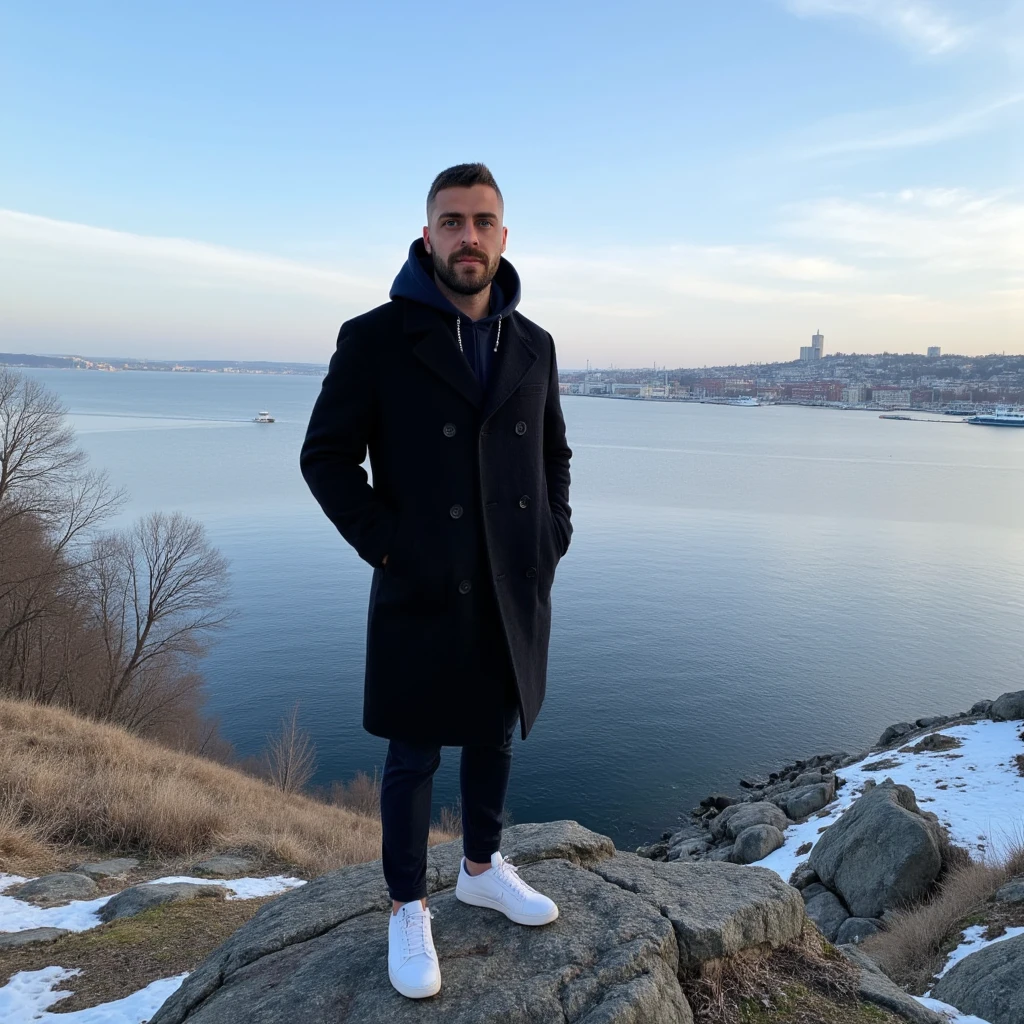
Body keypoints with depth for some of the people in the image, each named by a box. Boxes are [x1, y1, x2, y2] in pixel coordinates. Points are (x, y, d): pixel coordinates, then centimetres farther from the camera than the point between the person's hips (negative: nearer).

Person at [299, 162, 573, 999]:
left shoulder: (533, 346, 6)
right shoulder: (376, 339, -8)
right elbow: (326, 457, -6)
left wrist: (554, 535, 3)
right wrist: (387, 547, -14)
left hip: (518, 591, 5)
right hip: (424, 593, -4)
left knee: (497, 734, 19)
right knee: (416, 753, 9)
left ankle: (483, 868, 42)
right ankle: (408, 911, 30)